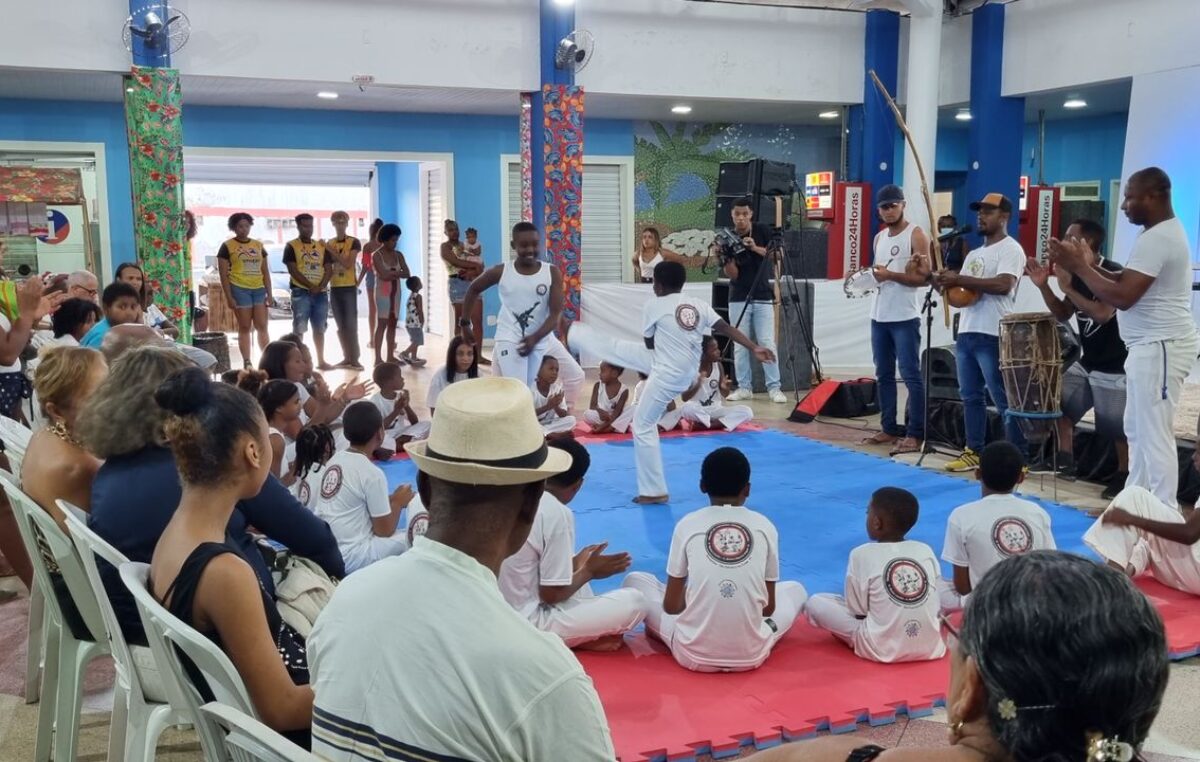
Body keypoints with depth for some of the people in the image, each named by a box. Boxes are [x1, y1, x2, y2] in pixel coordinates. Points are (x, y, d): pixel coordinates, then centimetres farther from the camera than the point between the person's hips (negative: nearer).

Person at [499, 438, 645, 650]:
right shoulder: (557, 513, -19)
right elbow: (551, 594, -17)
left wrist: (577, 564, 23)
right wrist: (589, 572, 0)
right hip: (530, 626, -8)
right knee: (634, 602, -8)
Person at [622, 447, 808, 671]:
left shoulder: (687, 525, -3)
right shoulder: (765, 527, 1)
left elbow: (671, 605, 3)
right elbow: (768, 607, 8)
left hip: (694, 655, -1)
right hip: (751, 655, 1)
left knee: (634, 580, 20)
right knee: (796, 589, 29)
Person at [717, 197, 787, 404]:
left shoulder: (762, 231, -1)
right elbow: (732, 274, -7)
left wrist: (756, 248, -19)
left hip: (763, 297, -1)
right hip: (739, 299, 1)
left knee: (767, 343, -5)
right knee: (740, 345, 2)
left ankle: (774, 388, -2)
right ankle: (743, 387, 9)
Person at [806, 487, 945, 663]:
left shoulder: (862, 554, -9)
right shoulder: (927, 551, 1)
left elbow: (857, 610, -4)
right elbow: (934, 600, 9)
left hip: (883, 649, -2)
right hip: (930, 646, 2)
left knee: (815, 603, 6)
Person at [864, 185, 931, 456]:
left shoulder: (916, 235, -6)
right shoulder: (879, 238, 16)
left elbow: (925, 277, -13)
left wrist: (890, 274, -18)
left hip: (905, 317, -8)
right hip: (879, 316, 8)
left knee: (911, 375, -7)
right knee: (883, 375, 11)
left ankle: (915, 434, -6)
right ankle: (889, 428, 18)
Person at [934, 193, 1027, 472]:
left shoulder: (1010, 249, -6)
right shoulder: (974, 254, 21)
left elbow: (1003, 285, -21)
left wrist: (959, 279, -20)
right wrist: (946, 282, 0)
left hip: (992, 336, -9)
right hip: (966, 333, 9)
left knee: (1003, 400, -7)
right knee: (970, 396, 11)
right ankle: (974, 452, 19)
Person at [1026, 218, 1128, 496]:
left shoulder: (1113, 273, -19)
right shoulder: (1077, 274, 6)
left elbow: (1102, 314, -32)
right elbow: (1063, 315, 13)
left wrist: (1067, 288, -27)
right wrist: (1044, 286, 0)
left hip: (1115, 366, -9)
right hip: (1086, 362, 9)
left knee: (1118, 428, -2)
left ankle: (1124, 476, 14)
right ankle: (1065, 461, 17)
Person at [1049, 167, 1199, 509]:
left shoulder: (1155, 239, -19)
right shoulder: (1163, 232, 15)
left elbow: (1122, 297, -24)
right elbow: (1125, 281, 16)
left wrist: (1078, 267, -16)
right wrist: (1085, 264, 4)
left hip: (1159, 348, -11)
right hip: (1151, 346, 11)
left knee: (1154, 435, -7)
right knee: (1137, 430, 17)